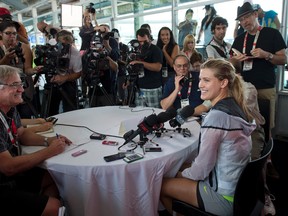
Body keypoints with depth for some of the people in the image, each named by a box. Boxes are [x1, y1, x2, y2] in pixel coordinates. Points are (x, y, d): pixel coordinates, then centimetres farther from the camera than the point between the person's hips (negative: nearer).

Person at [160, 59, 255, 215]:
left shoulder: (216, 116, -27)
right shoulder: (235, 107, 0)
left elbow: (202, 169, -20)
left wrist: (182, 173, 0)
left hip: (225, 197, -8)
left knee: (160, 184, 7)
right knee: (181, 171, 22)